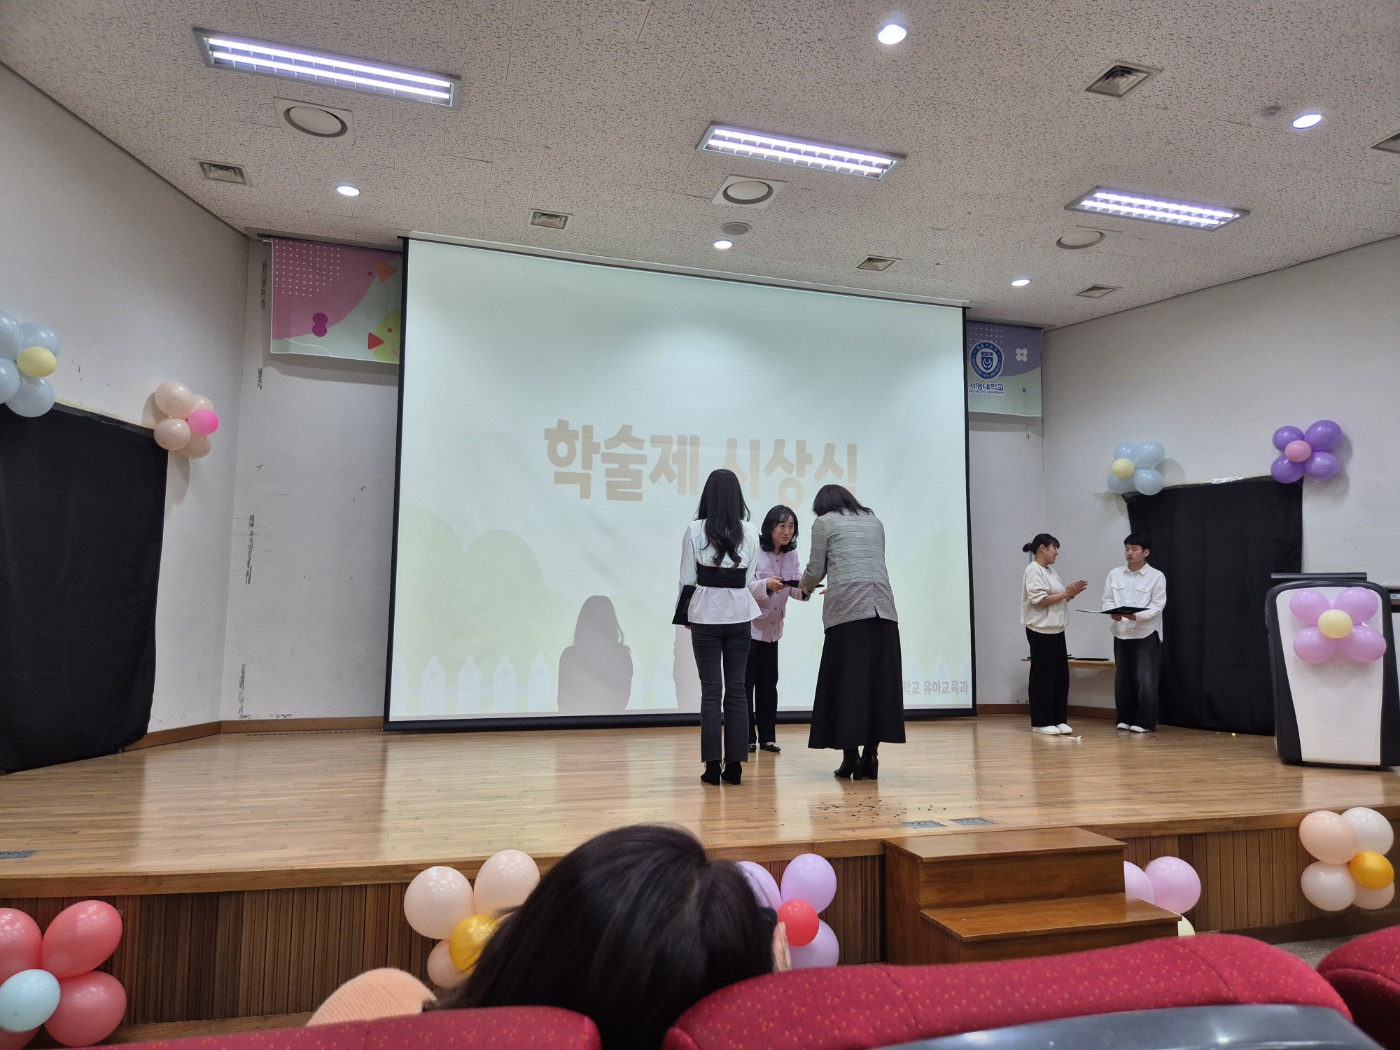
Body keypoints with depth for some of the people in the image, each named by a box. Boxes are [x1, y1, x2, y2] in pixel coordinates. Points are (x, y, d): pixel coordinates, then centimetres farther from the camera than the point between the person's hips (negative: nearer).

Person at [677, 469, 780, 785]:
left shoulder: (695, 531, -5)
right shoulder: (750, 533, 1)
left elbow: (687, 580, -4)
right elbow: (746, 581, 1)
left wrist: (683, 614, 11)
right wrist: (766, 585, 22)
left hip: (705, 617, -2)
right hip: (739, 617, 2)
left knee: (711, 690, 4)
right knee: (736, 689, 9)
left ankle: (712, 765, 5)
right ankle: (734, 765, 11)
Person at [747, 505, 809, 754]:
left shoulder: (791, 555, 3)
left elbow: (795, 588, -3)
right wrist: (766, 585, -39)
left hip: (772, 628, 6)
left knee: (768, 682, 9)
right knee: (746, 682, 0)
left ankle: (767, 736, 17)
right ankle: (747, 737, 8)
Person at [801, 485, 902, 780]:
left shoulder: (824, 522, 10)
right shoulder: (874, 520, 24)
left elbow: (815, 570, 8)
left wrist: (805, 586, 30)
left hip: (847, 607, -4)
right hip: (882, 605, 4)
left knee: (846, 681, 0)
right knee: (879, 680, 5)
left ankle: (850, 756, 0)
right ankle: (871, 754, 6)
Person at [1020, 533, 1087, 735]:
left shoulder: (1051, 570, 15)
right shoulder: (1033, 570, -12)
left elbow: (1057, 598, 15)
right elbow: (1040, 600, -20)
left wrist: (1071, 593, -1)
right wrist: (1066, 593, -16)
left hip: (1056, 629, 9)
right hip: (1041, 630, -9)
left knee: (1061, 674, 9)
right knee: (1042, 676, -2)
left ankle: (1058, 719, 17)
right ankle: (1040, 722, 6)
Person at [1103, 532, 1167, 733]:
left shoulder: (1157, 577, -5)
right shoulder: (1114, 574, 5)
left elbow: (1157, 606, -10)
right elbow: (1107, 599, 6)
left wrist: (1137, 616, -26)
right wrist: (1113, 613, -16)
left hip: (1146, 634, -4)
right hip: (1121, 633, 4)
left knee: (1145, 679, -4)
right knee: (1123, 679, 11)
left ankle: (1144, 722, 6)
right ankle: (1125, 718, 22)